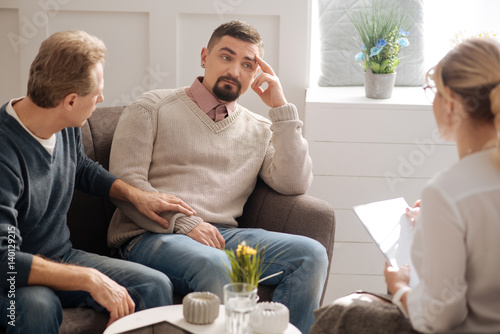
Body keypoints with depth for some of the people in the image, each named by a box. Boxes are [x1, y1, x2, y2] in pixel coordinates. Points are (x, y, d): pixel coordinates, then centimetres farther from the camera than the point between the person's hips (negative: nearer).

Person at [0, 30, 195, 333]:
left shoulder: (67, 128, -2)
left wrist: (135, 194, 11)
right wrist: (89, 279, -34)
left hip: (62, 257, 7)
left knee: (156, 285, -13)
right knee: (38, 305, -41)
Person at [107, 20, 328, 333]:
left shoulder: (260, 130, 20)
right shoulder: (153, 107, 10)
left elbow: (294, 184, 3)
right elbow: (125, 182, -1)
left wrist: (281, 107, 5)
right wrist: (184, 223, -14)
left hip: (223, 236, 4)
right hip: (153, 235, -4)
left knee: (310, 254, -20)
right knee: (216, 266, -37)